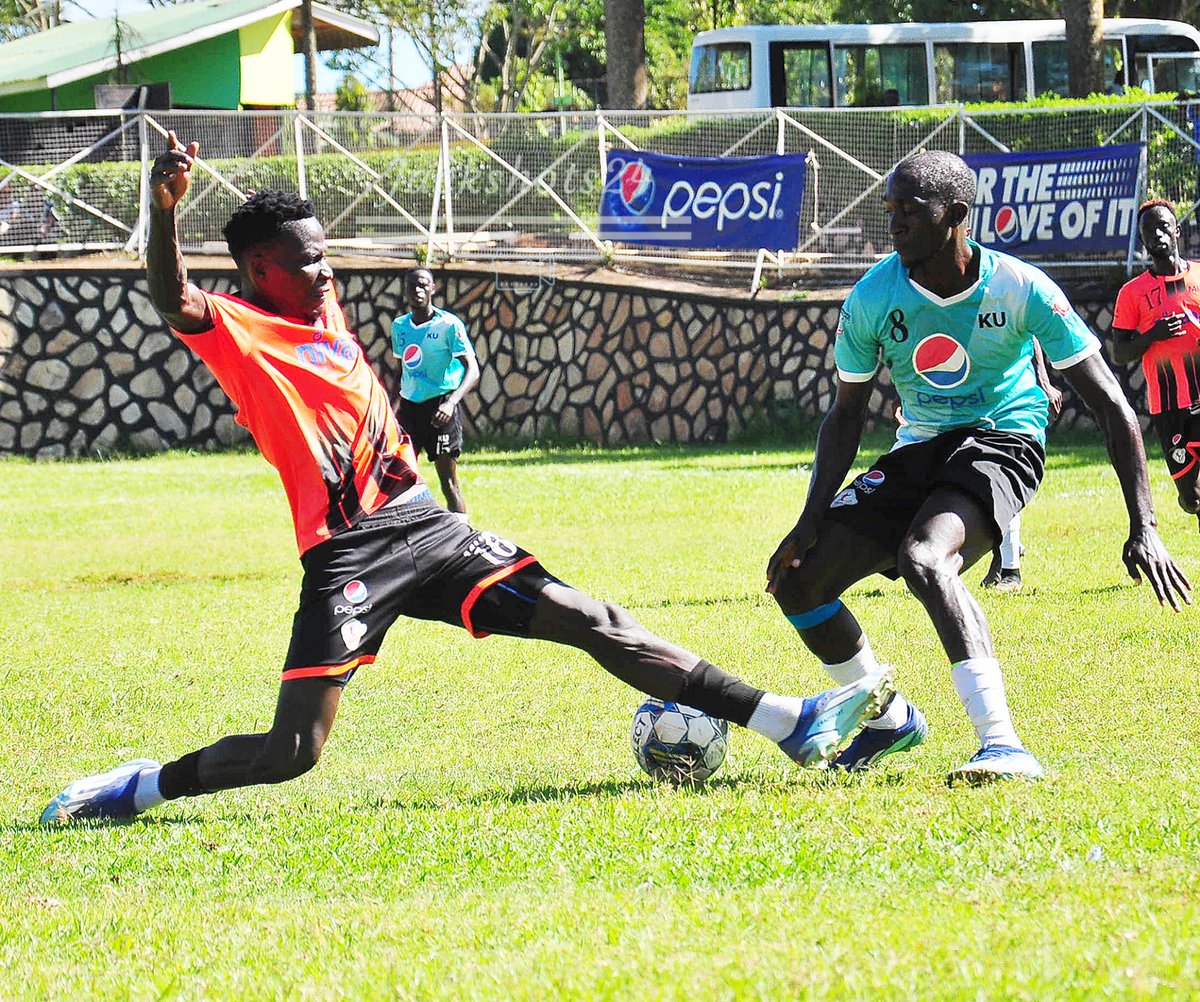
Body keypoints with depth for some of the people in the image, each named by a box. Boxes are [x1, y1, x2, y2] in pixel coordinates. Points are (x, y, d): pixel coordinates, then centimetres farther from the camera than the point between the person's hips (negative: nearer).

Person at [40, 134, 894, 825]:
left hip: (426, 529, 7)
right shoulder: (235, 332, -10)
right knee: (292, 753, -12)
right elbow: (174, 299, -33)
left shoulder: (325, 311, 13)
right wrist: (164, 209, -47)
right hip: (347, 553, -7)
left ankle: (791, 724, -2)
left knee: (593, 624, 0)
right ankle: (142, 787, 14)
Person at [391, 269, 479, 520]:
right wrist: (396, 404, 20)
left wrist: (451, 402, -33)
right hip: (409, 406, 6)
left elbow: (472, 370, -18)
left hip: (439, 407, -6)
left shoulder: (449, 325, -10)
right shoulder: (399, 326, 9)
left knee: (448, 479, -8)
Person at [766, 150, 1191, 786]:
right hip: (919, 448, 5)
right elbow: (847, 412, 6)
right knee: (796, 581, -5)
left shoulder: (1021, 290, -17)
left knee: (922, 558, -36)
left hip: (1001, 441, -5)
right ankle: (890, 720, 20)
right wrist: (812, 518, -7)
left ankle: (1004, 746, -42)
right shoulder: (873, 298, -8)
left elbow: (1110, 405, -13)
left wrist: (1143, 529, -20)